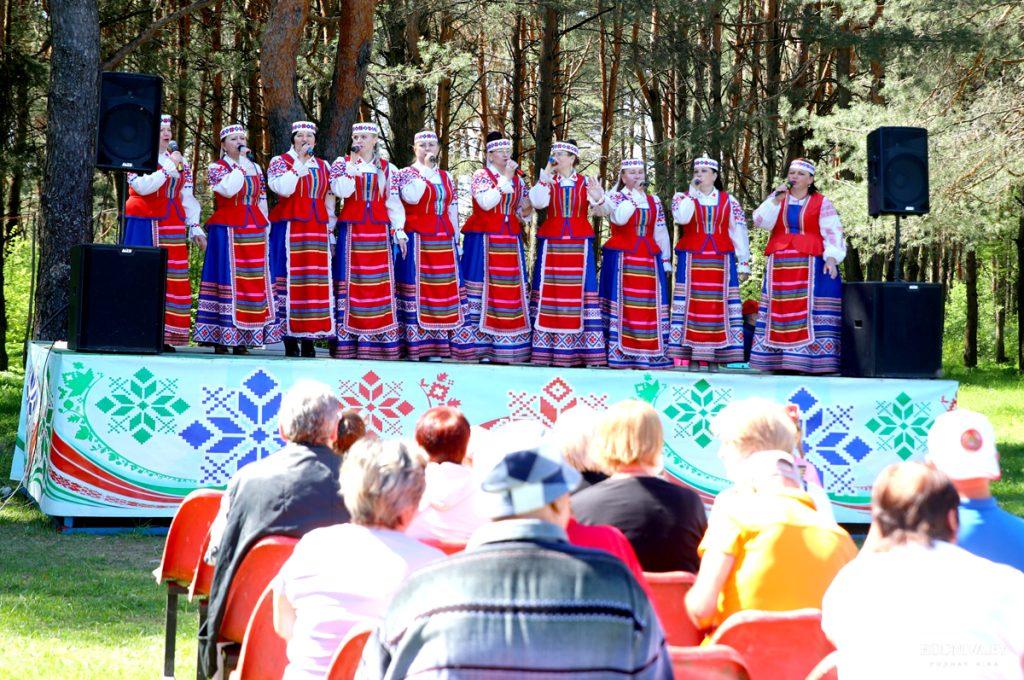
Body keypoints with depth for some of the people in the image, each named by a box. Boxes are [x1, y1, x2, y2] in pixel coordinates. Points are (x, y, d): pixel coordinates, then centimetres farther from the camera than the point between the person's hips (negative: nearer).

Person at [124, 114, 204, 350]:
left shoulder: (180, 162, 18)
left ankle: (166, 335, 2)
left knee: (173, 279, 0)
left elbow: (187, 197, 19)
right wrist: (170, 166, -14)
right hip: (146, 226, -6)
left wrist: (194, 227, 11)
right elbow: (143, 186, -18)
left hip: (173, 228, 6)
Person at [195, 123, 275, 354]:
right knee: (227, 279, -8)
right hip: (227, 229, -5)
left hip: (254, 231, 5)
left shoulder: (255, 168, 17)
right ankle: (221, 337, -6)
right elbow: (228, 189, -20)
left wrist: (265, 228, 15)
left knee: (253, 281, 2)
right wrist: (240, 163, -13)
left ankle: (242, 337, 4)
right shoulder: (216, 168, 0)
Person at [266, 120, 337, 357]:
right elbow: (284, 189, -13)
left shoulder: (323, 166, 18)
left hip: (317, 230, 4)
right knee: (291, 278, -8)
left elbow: (330, 198, 18)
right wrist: (300, 161, -10)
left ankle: (309, 340, 2)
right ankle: (290, 340, -6)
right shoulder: (280, 161, 4)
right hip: (290, 228, -4)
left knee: (316, 282, -1)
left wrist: (330, 229, 10)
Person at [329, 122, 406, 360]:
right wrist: (353, 164, -11)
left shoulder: (385, 167, 13)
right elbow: (341, 190, -11)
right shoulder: (342, 163, 6)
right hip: (351, 229, -2)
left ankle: (378, 341, 1)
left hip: (378, 230, 2)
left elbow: (393, 201, 12)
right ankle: (347, 342, -6)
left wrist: (399, 232, 5)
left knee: (379, 284, -1)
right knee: (351, 280, -6)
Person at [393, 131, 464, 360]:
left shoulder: (446, 177, 18)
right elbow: (411, 197, -18)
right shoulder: (407, 173, 2)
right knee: (417, 287, -8)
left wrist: (455, 241, 13)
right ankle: (415, 344, -8)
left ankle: (438, 342, 3)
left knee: (443, 289, 1)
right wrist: (425, 170, -11)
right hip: (417, 239, -5)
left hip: (444, 241, 5)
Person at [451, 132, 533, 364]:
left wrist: (525, 212, 0)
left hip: (510, 241, 5)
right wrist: (505, 178, -14)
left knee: (511, 290, 0)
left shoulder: (517, 178, 15)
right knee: (482, 289, -8)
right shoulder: (481, 175, -1)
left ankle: (507, 347, 2)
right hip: (484, 239, -5)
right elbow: (486, 202, -17)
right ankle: (477, 345, -6)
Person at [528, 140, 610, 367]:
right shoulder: (548, 182, 8)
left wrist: (598, 198, -19)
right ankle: (546, 349, -3)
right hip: (552, 243, 0)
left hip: (579, 244, 0)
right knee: (549, 292, -3)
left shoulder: (586, 183, 7)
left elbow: (601, 212, 1)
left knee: (578, 292, -4)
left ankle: (581, 349, -4)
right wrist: (545, 177, -10)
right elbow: (538, 203, -9)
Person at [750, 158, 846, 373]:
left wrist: (831, 258, -14)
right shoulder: (777, 199, 15)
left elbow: (832, 232, -1)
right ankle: (778, 360, -1)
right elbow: (760, 221, 2)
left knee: (808, 312, -10)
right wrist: (776, 199, -8)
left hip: (809, 265, -3)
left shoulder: (821, 203, 6)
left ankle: (809, 361, -13)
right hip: (780, 265, 3)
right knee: (779, 311, -1)